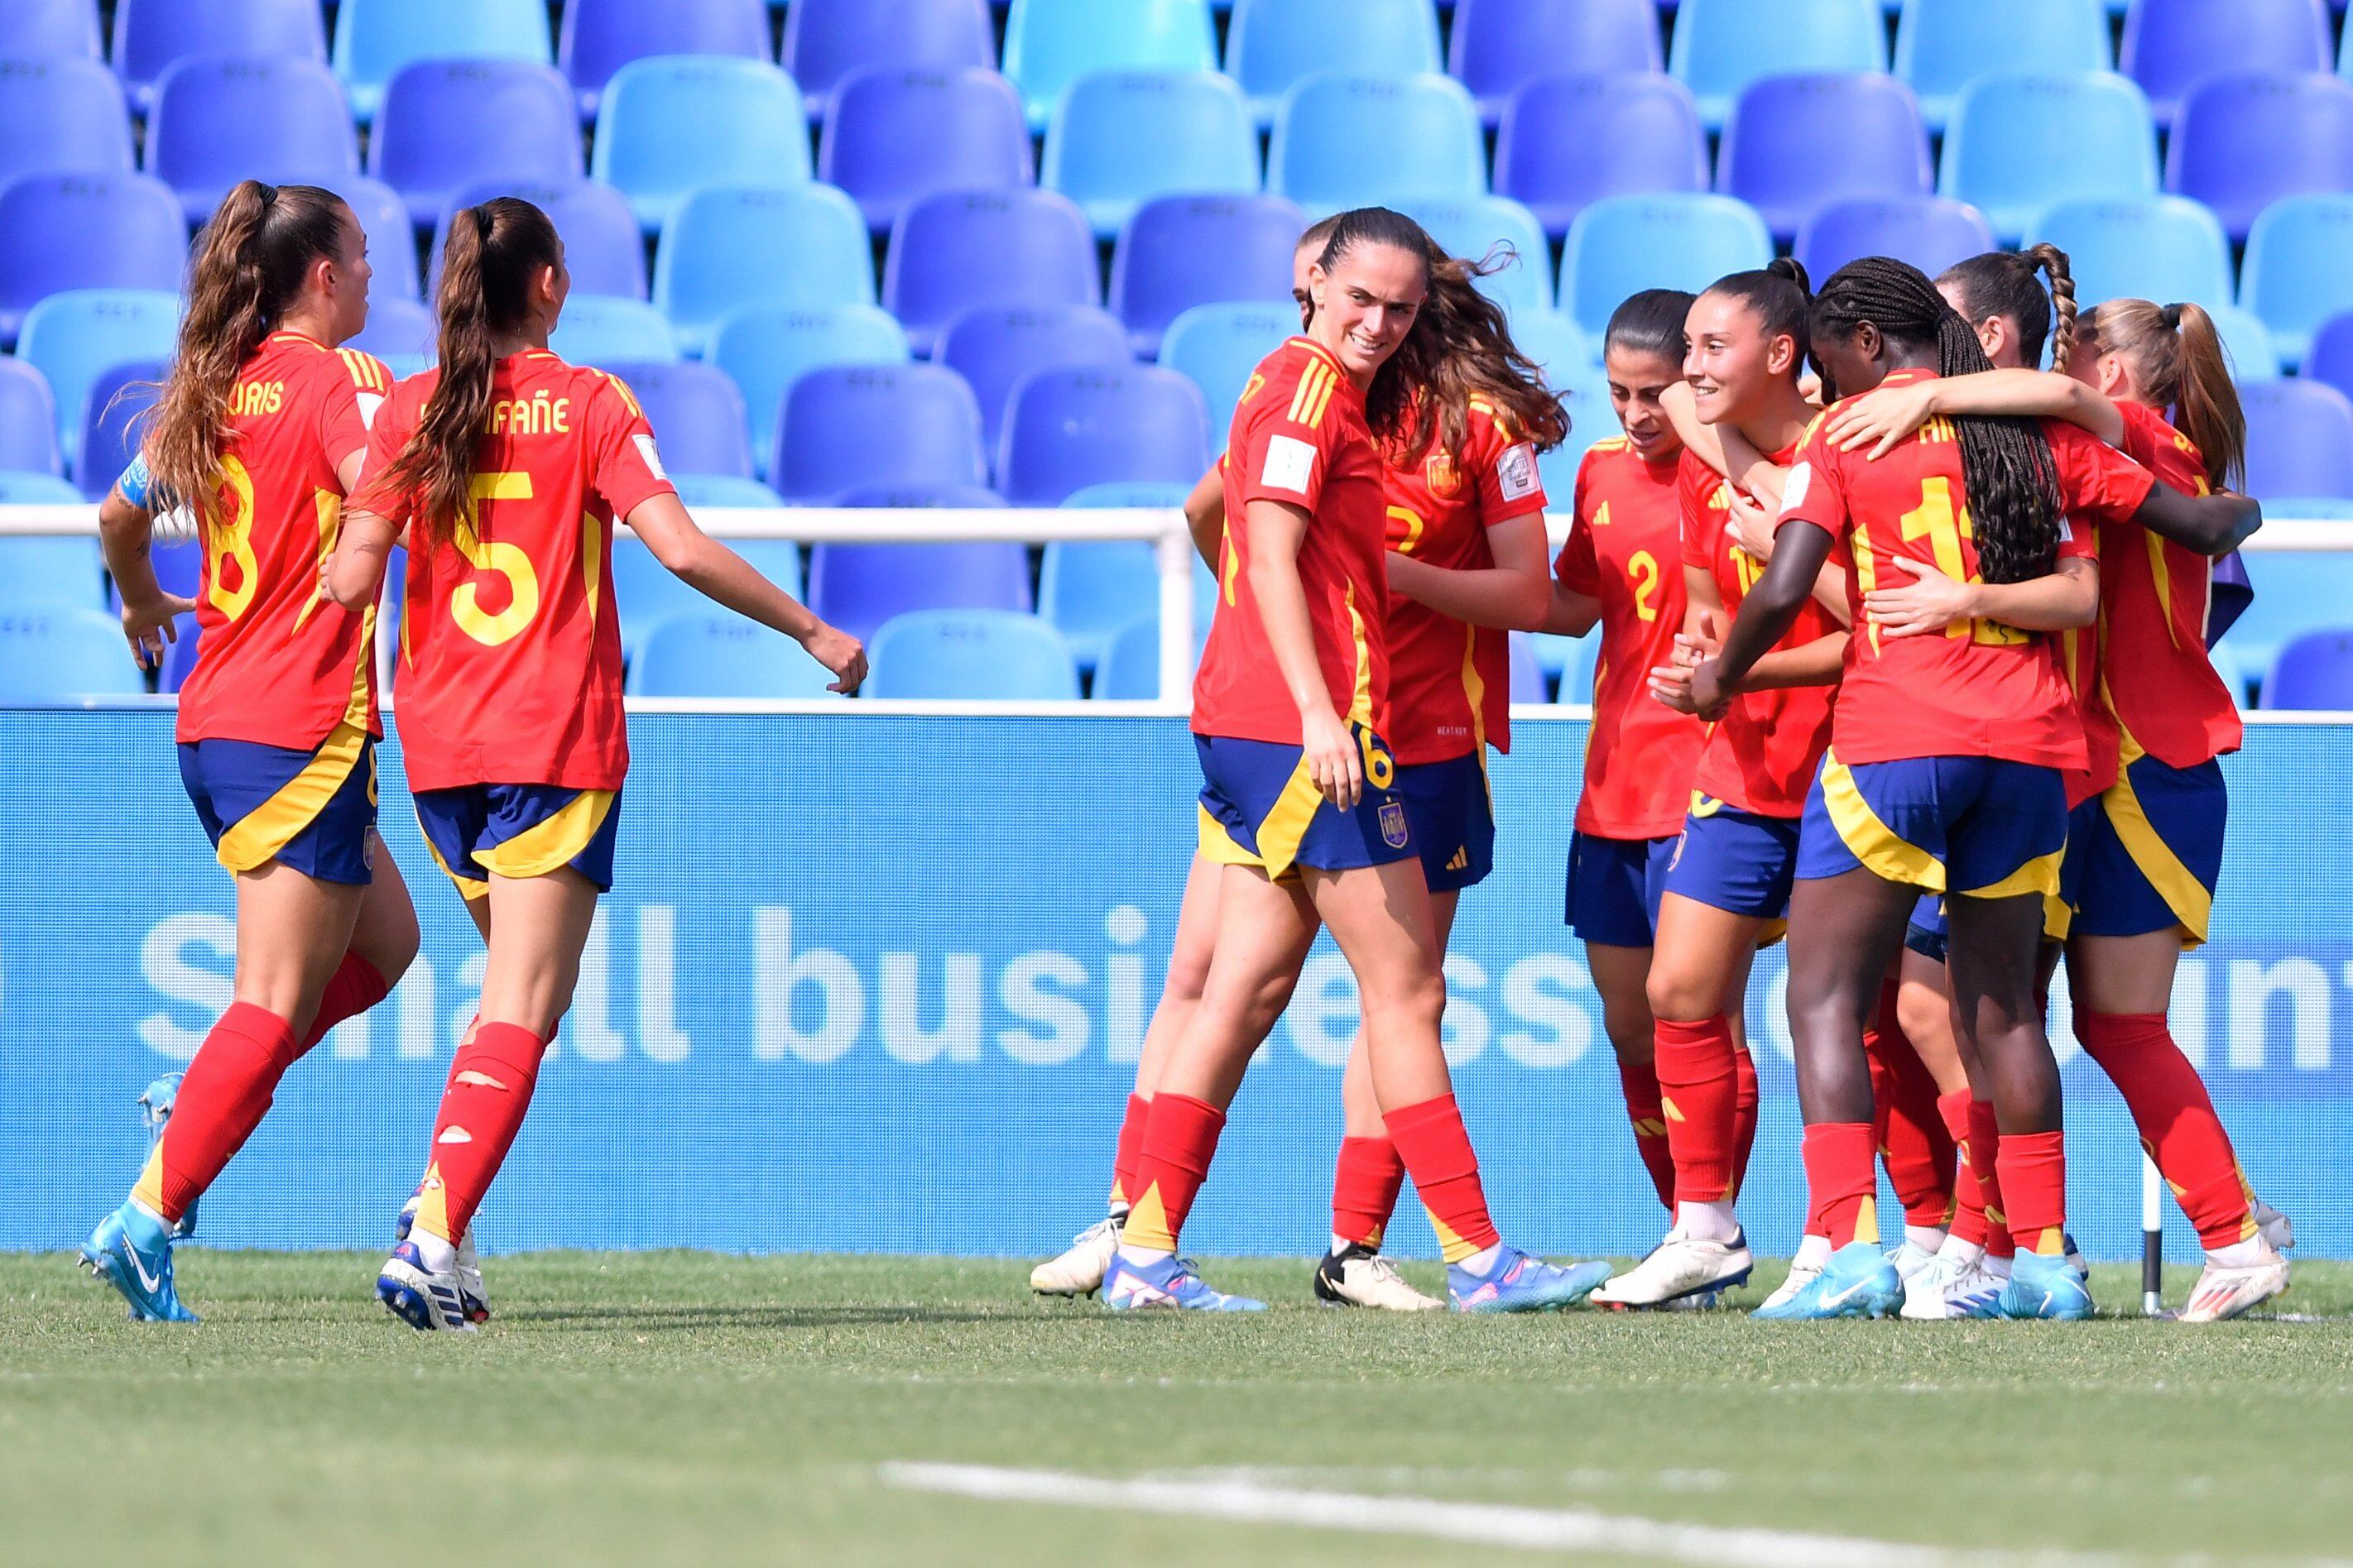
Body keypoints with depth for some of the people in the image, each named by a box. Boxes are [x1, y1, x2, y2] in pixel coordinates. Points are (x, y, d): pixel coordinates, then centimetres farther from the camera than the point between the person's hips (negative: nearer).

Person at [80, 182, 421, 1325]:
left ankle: (194, 1097, 8)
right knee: (278, 1001, -7)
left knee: (383, 940, 21)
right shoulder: (336, 377, -10)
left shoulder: (210, 385, 12)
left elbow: (122, 513, 25)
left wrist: (143, 602, 43)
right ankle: (147, 1221, -16)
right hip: (301, 726, -9)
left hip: (214, 719, 9)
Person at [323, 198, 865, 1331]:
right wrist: (812, 631, -4)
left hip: (438, 735, 4)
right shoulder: (590, 406, -4)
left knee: (518, 985, 22)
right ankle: (433, 1238, -20)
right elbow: (682, 550, -13)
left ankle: (439, 1207, 8)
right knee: (522, 1008, -5)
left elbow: (351, 578, -4)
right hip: (556, 739, -4)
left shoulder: (415, 408, 3)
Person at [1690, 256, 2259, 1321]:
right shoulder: (2038, 430, 13)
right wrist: (2240, 513, 38)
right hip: (2031, 747, 5)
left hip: (1894, 743, -5)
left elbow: (1785, 591, -9)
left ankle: (1851, 1249, -17)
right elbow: (2194, 522, 16)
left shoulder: (1846, 437, 1)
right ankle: (2044, 1260, 11)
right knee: (2002, 1006, 15)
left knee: (1825, 996, -1)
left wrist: (1722, 674, 8)